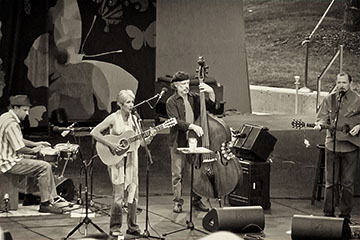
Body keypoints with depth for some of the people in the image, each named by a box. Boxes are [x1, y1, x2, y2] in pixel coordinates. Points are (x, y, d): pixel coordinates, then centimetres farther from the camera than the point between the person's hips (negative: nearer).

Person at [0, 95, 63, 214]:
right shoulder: (11, 124, -22)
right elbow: (20, 149, -25)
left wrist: (35, 144, 14)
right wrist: (33, 150, -7)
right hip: (10, 163, -11)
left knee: (32, 160, 31)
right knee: (45, 167, -16)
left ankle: (29, 197, 31)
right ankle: (45, 203, -13)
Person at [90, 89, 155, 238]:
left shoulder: (134, 119, 8)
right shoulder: (114, 118, -7)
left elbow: (141, 142, 10)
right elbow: (94, 132, -11)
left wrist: (149, 137, -10)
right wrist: (110, 145, -17)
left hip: (131, 160, 5)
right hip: (116, 160, -5)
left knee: (133, 193, 4)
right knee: (118, 194, -6)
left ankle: (132, 227, 14)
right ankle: (115, 228, 4)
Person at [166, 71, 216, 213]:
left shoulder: (193, 98, 9)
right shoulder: (171, 102, -5)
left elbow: (210, 103, 7)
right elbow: (176, 121, -16)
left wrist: (210, 92, -12)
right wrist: (192, 126, -28)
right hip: (178, 142, -4)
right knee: (177, 173, 1)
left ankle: (197, 201, 19)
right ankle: (178, 202, 10)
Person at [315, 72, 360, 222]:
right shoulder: (329, 100, 6)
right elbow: (323, 117, 3)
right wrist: (319, 124, -17)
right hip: (332, 146, 2)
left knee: (347, 182, 3)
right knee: (331, 181, 5)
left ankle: (345, 214, 13)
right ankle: (328, 213, 13)